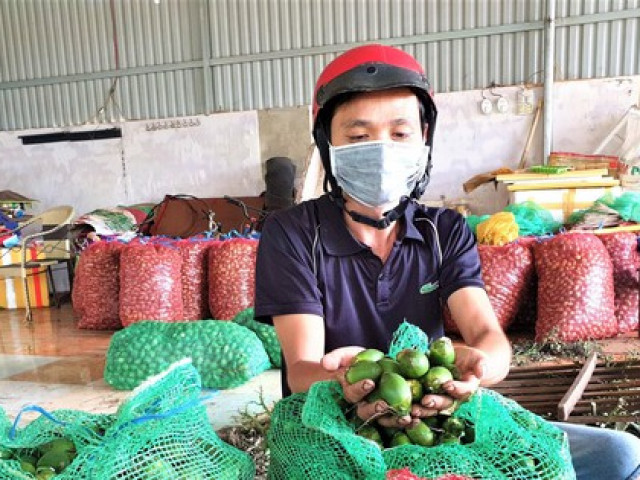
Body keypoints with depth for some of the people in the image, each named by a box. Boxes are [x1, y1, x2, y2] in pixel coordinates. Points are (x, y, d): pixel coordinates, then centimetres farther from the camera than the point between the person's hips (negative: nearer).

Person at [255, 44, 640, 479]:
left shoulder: (447, 231, 2)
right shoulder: (291, 234, -9)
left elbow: (491, 339, -11)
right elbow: (301, 371, -15)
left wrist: (473, 364, -35)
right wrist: (346, 381, -39)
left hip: (434, 416, 5)